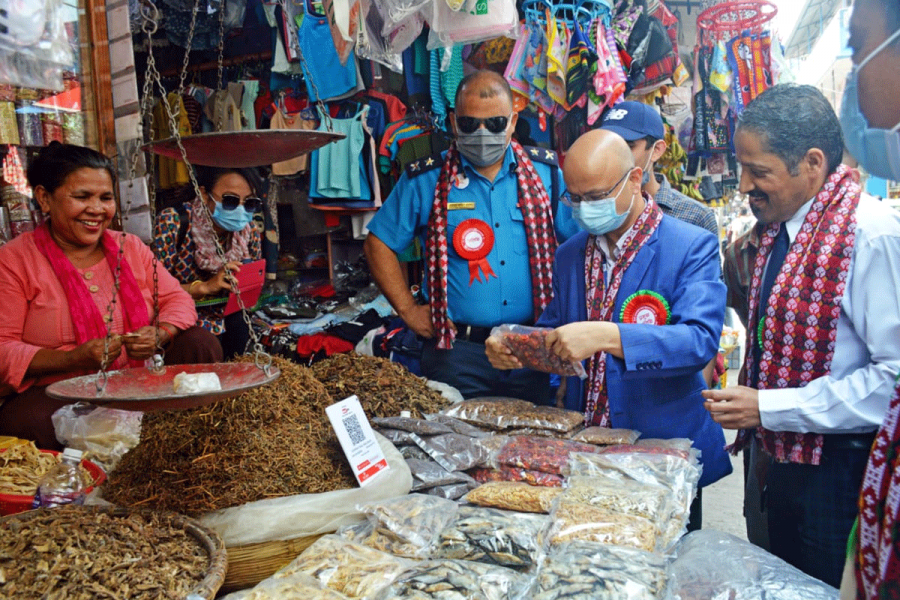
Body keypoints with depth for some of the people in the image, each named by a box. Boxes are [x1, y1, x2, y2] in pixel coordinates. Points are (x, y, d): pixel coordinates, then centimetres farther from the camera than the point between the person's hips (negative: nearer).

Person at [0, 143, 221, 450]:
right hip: (55, 395, -4)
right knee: (35, 422, -37)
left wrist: (159, 336, -13)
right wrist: (75, 358, -23)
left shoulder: (130, 247, 12)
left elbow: (177, 299, 10)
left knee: (202, 346, -14)